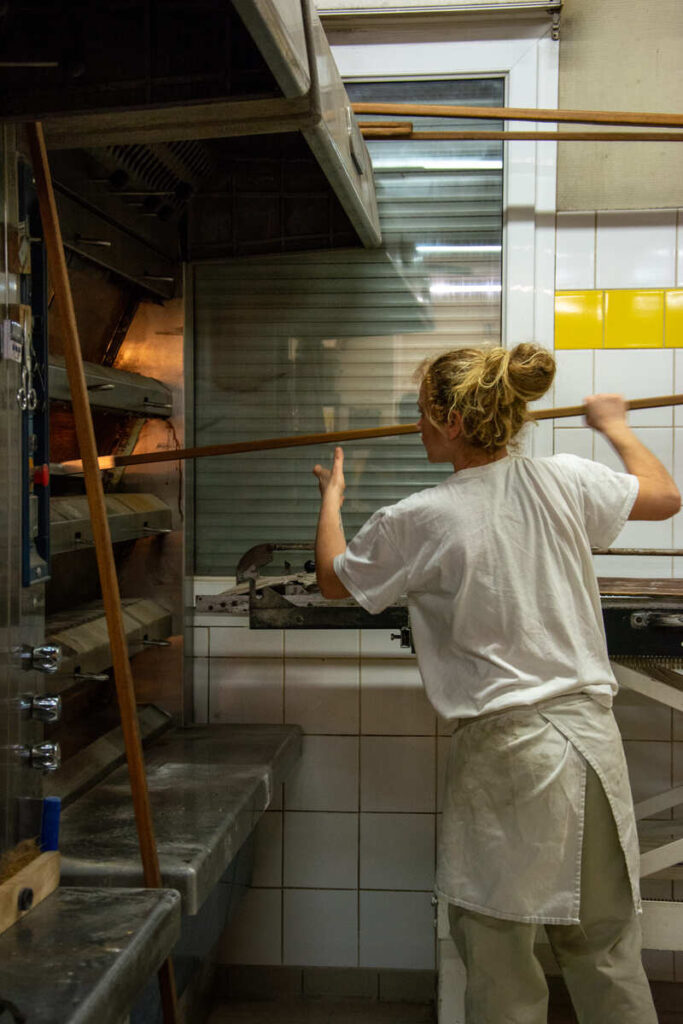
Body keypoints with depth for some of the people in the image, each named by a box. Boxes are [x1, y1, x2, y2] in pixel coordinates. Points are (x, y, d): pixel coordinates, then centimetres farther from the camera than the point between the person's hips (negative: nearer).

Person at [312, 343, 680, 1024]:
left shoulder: (419, 521, -10)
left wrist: (331, 497, 27)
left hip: (504, 750, -5)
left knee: (498, 956, 9)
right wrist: (616, 428, 36)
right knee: (604, 953, 16)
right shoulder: (564, 480, 0)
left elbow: (333, 579, 9)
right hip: (591, 737, 5)